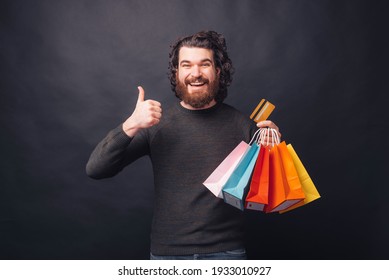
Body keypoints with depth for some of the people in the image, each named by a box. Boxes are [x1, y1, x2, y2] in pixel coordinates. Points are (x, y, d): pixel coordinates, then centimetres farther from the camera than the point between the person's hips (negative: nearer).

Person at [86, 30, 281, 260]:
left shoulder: (240, 124, -3)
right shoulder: (157, 123, -2)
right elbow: (95, 170, -8)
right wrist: (131, 126, -23)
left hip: (226, 250, 0)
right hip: (168, 251, 1)